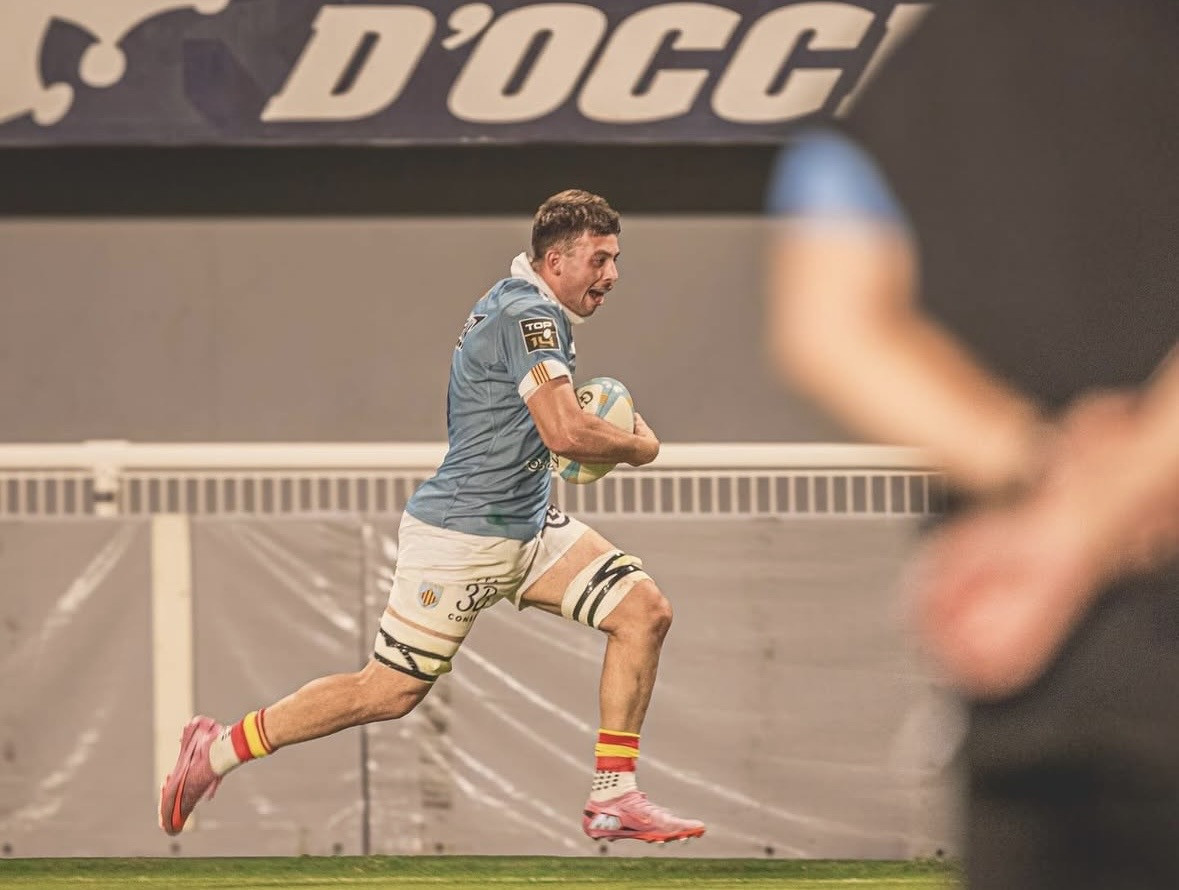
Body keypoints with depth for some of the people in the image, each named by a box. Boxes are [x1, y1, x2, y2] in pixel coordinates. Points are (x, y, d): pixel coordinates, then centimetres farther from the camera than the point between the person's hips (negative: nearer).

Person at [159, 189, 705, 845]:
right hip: (463, 538, -10)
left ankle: (613, 797, -2)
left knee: (645, 610, -4)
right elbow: (566, 432, -32)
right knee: (388, 693, -5)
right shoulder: (527, 316, -20)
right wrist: (638, 448, -12)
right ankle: (217, 749, 11)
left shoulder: (532, 309, 12)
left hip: (529, 524, 10)